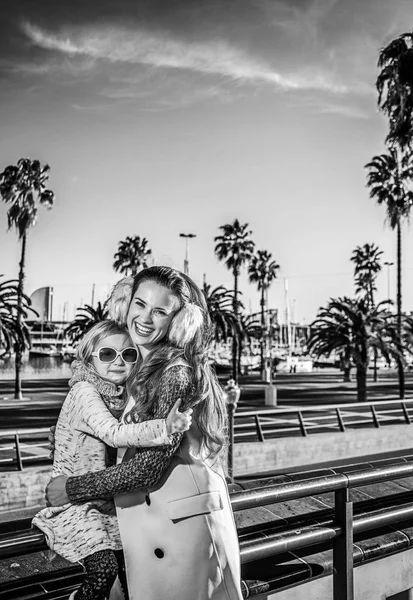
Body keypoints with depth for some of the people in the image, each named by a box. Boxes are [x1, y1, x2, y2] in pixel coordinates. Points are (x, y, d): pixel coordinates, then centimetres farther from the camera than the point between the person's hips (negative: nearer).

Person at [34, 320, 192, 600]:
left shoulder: (122, 396, 2)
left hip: (106, 500, 7)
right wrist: (163, 428, -50)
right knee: (104, 569, -19)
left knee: (130, 567, 9)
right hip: (74, 501, -7)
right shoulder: (84, 392, -21)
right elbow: (114, 434, -37)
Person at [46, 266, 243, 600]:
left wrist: (72, 489, -12)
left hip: (181, 525, -8)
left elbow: (151, 465, -20)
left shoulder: (176, 372, -17)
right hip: (152, 527, 8)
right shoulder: (141, 369, 10)